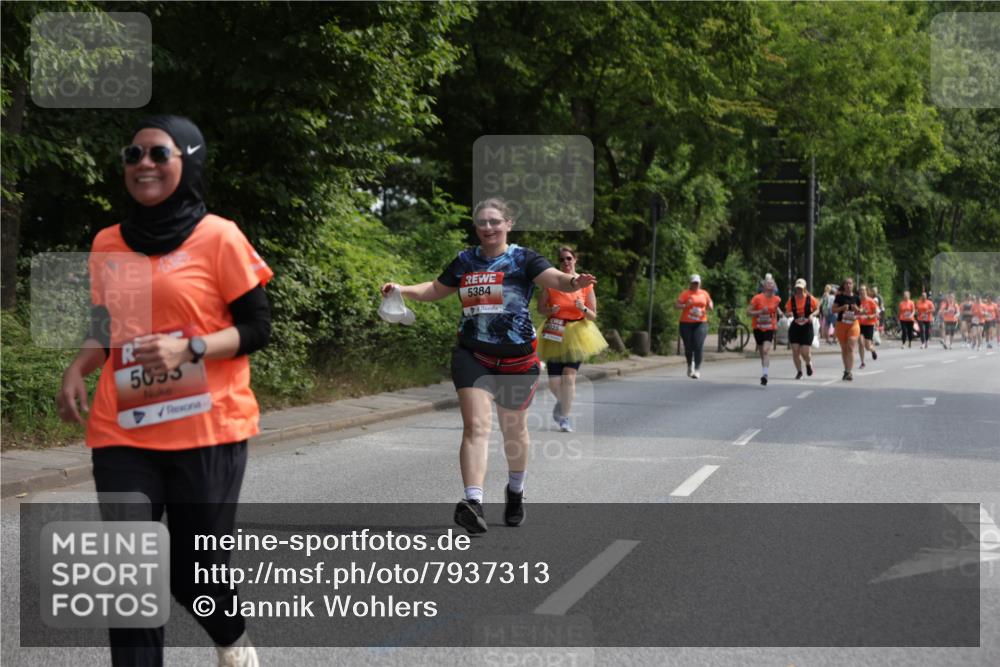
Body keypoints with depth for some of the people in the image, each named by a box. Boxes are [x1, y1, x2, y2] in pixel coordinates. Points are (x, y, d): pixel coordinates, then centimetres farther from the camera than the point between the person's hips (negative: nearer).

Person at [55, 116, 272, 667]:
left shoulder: (217, 237, -5)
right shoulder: (108, 245, 9)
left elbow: (257, 328, -4)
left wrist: (188, 348, -19)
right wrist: (78, 368, 0)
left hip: (206, 430, -3)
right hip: (123, 435, 3)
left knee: (193, 573, 6)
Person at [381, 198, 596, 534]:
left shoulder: (524, 259, -4)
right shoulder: (465, 261, 8)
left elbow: (556, 279, -20)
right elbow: (435, 289, 22)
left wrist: (573, 282, -42)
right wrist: (402, 289, 7)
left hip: (516, 359, -1)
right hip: (473, 356, 2)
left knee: (514, 429, 14)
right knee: (476, 426, -14)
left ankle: (515, 491, 39)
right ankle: (473, 502, -25)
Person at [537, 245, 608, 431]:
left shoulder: (585, 284, -2)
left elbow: (593, 316, 2)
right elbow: (540, 308, 5)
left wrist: (584, 308, -19)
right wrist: (550, 310, -16)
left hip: (577, 334, -1)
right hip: (555, 334, 1)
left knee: (569, 376, -14)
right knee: (554, 383, 0)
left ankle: (564, 418, 2)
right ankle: (563, 401, 36)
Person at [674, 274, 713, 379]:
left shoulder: (704, 294, 11)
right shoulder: (685, 294, 0)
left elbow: (710, 305, 21)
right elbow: (676, 305, -7)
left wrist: (710, 307, -3)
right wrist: (685, 305, -25)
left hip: (701, 324, 1)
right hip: (686, 323, -1)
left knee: (699, 346, -13)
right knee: (688, 347, 5)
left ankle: (697, 369, -12)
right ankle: (690, 365, 31)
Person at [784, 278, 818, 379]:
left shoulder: (810, 298, -5)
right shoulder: (792, 299, 0)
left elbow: (817, 309, 7)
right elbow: (788, 311, 8)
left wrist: (812, 315, -13)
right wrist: (791, 314, -15)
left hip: (807, 327, -2)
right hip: (795, 327, 2)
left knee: (805, 352, -8)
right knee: (795, 351, -2)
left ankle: (809, 364, 28)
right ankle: (799, 371, 16)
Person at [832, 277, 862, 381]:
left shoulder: (856, 298, 5)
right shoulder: (840, 297, 0)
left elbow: (860, 311, 14)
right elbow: (833, 310, 0)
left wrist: (857, 309, -8)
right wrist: (842, 308, -17)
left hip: (853, 324, -1)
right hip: (841, 324, 1)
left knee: (850, 348, -14)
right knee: (844, 349, 9)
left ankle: (849, 372, -17)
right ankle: (847, 370, 23)